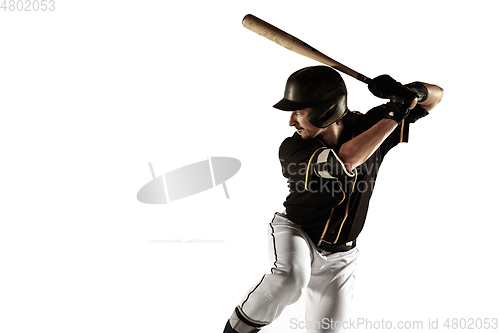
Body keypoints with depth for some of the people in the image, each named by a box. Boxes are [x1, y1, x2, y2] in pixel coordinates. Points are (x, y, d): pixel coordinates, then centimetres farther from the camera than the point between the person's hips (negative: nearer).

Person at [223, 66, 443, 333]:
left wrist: (411, 91, -32)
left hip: (338, 256, 3)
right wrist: (396, 112, -36)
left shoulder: (367, 126, -13)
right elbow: (344, 161, -41)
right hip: (294, 231, -3)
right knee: (291, 277, -36)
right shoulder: (292, 149, -23)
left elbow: (435, 96, -8)